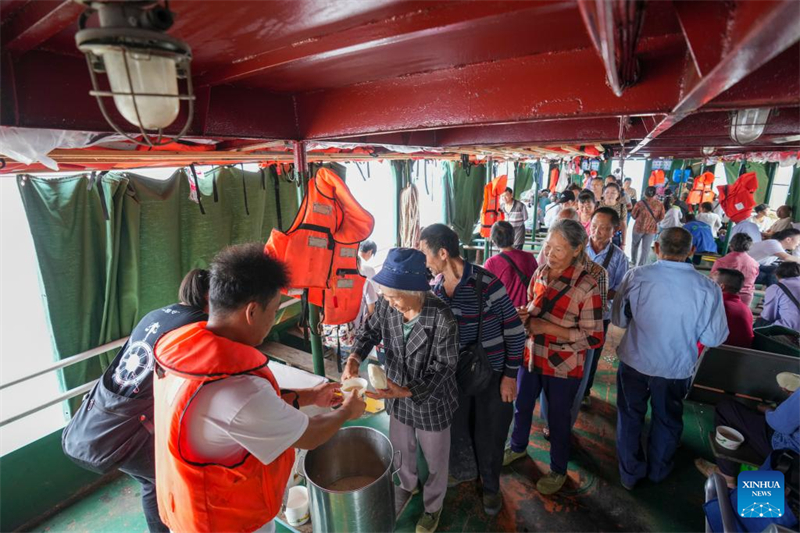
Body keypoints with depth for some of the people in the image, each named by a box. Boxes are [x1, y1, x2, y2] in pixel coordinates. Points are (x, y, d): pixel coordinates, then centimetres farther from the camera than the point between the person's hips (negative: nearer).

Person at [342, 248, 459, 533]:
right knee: (401, 451, 30)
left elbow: (443, 367, -24)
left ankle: (433, 505, 53)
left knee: (435, 460, 23)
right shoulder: (387, 305, -19)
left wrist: (405, 391, -33)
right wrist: (354, 357, -20)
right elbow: (371, 330, -1)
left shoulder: (443, 320, -33)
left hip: (431, 401, -4)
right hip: (398, 398, 5)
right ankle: (405, 487, 63)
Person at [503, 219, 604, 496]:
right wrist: (524, 314, -11)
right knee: (521, 407, 23)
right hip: (531, 356, 5)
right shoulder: (540, 273, -5)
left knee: (558, 418, 16)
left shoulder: (587, 287, -22)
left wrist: (550, 328, -24)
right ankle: (518, 447, 53)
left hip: (563, 367, -5)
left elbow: (594, 338, -18)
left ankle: (558, 470, 44)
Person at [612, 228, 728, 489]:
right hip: (676, 368, 1)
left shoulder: (636, 276, -19)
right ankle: (658, 472, 48)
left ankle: (630, 474, 39)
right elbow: (714, 338, -9)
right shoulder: (707, 288, -18)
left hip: (634, 361, 0)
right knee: (667, 420, 25)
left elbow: (619, 319, -9)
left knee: (630, 417, 20)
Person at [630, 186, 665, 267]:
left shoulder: (640, 203, -16)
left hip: (639, 227, -1)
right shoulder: (660, 204, -9)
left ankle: (633, 262, 34)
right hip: (652, 229, 1)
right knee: (646, 248, 5)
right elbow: (661, 218, 2)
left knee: (635, 244, 20)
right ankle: (640, 266, 6)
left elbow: (633, 215, -4)